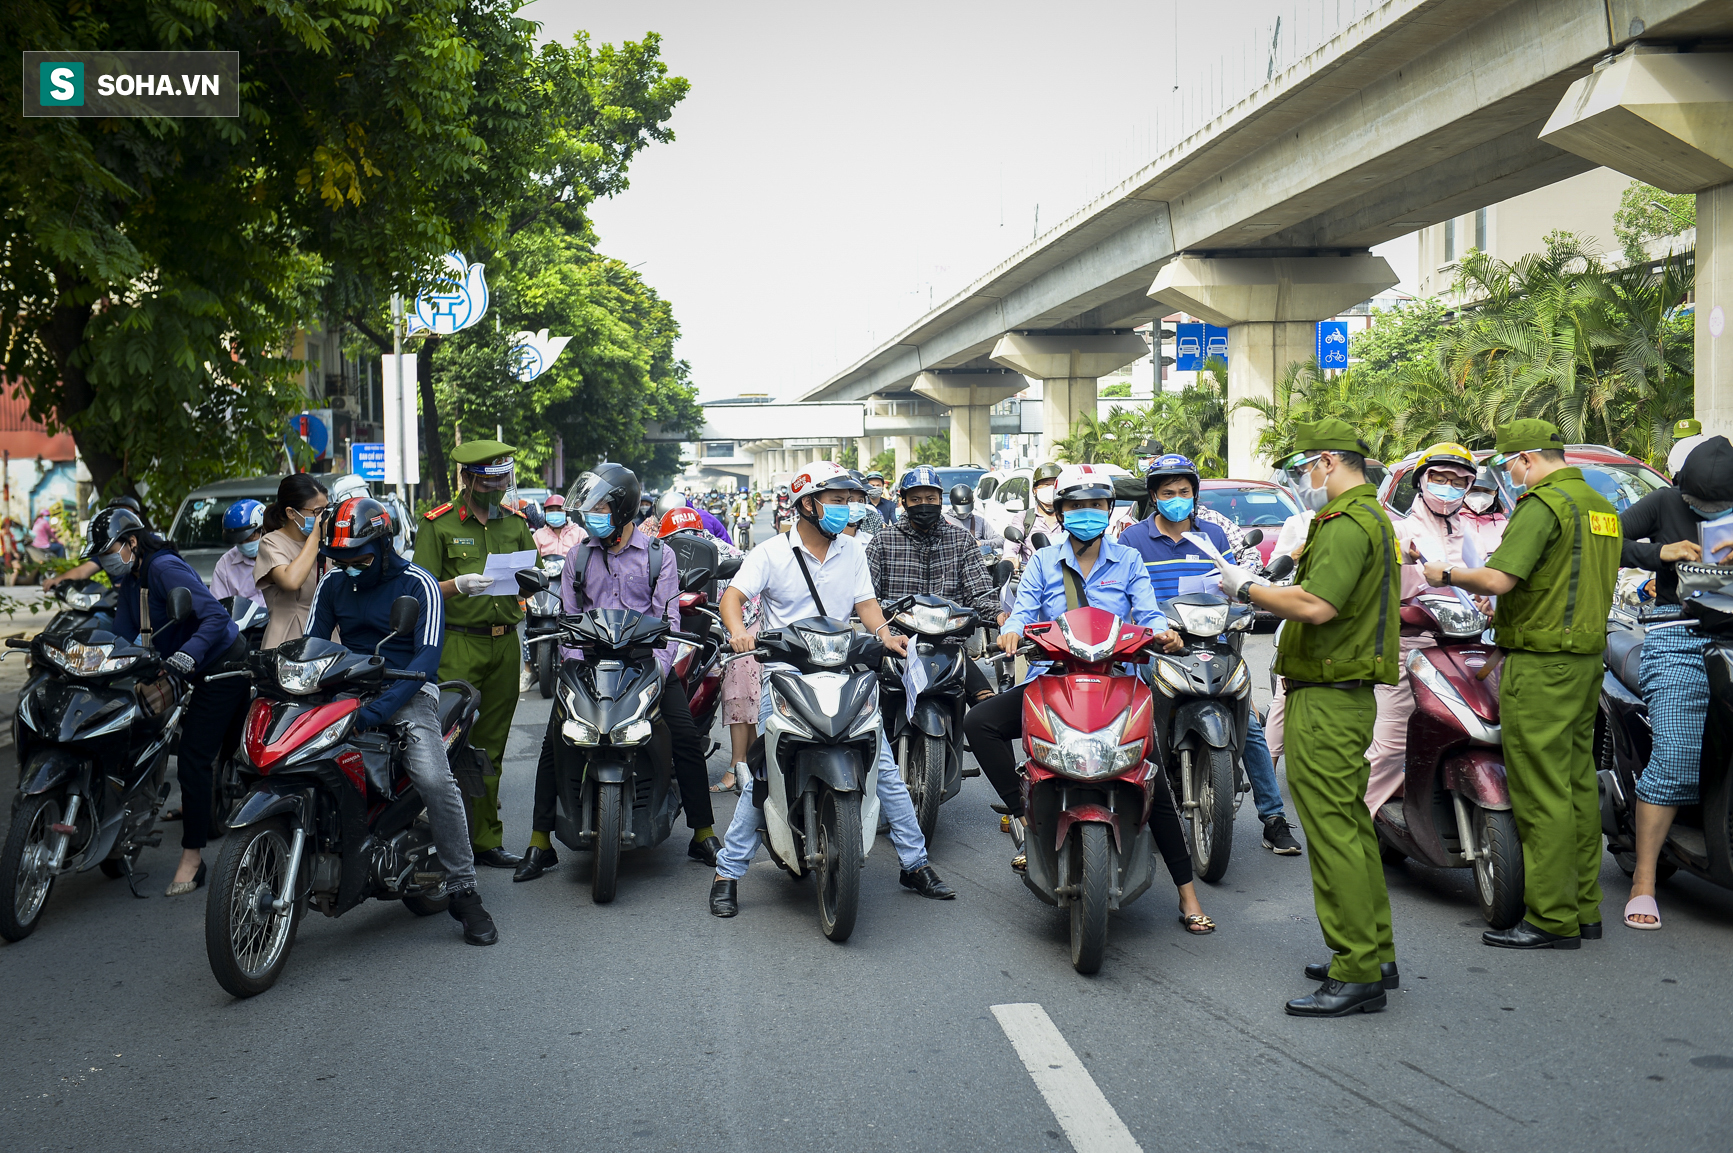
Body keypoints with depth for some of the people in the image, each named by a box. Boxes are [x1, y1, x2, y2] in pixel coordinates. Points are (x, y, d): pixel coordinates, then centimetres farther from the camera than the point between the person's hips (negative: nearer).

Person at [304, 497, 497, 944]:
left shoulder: (418, 584, -5)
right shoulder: (332, 585, 11)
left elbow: (427, 655, -14)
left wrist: (383, 705, -28)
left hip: (407, 692, -4)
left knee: (435, 780, -28)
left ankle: (464, 891, -18)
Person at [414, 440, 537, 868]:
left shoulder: (515, 523, 15)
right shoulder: (438, 524, 1)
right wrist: (460, 585, -20)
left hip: (505, 643, 4)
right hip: (457, 644, -4)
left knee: (491, 746, 8)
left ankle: (486, 839, 13)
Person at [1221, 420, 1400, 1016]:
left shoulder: (1347, 524, -15)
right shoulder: (1374, 519, 20)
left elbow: (1316, 606, -27)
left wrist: (1247, 588, -15)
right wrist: (1270, 595, 14)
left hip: (1325, 701, -11)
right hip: (1347, 695, 11)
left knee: (1332, 833, -9)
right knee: (1352, 826, 18)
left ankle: (1357, 976, -6)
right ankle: (1374, 952, 27)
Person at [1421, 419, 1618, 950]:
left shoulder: (1543, 504, -14)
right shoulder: (1601, 507, 16)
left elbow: (1496, 579, -22)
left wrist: (1447, 575, -4)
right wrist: (1512, 596, 26)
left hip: (1541, 665, -10)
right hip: (1587, 661, 10)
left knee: (1542, 796, -6)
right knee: (1578, 784, 14)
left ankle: (1551, 918, -3)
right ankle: (1584, 907, 20)